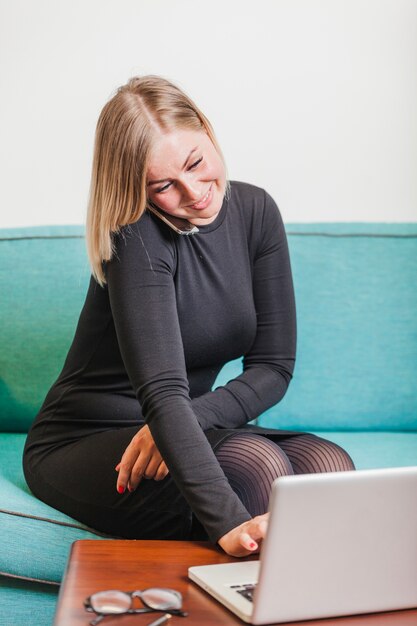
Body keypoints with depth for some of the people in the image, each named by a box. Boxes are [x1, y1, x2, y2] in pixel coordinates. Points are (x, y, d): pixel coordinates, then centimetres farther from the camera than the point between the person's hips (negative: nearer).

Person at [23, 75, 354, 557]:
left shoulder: (254, 211, -4)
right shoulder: (136, 237, -22)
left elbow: (274, 365, -4)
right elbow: (162, 390, -34)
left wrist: (184, 422, -21)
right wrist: (228, 521, -45)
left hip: (187, 430, 6)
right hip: (80, 445, -5)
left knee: (329, 466, -22)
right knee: (258, 464, -32)